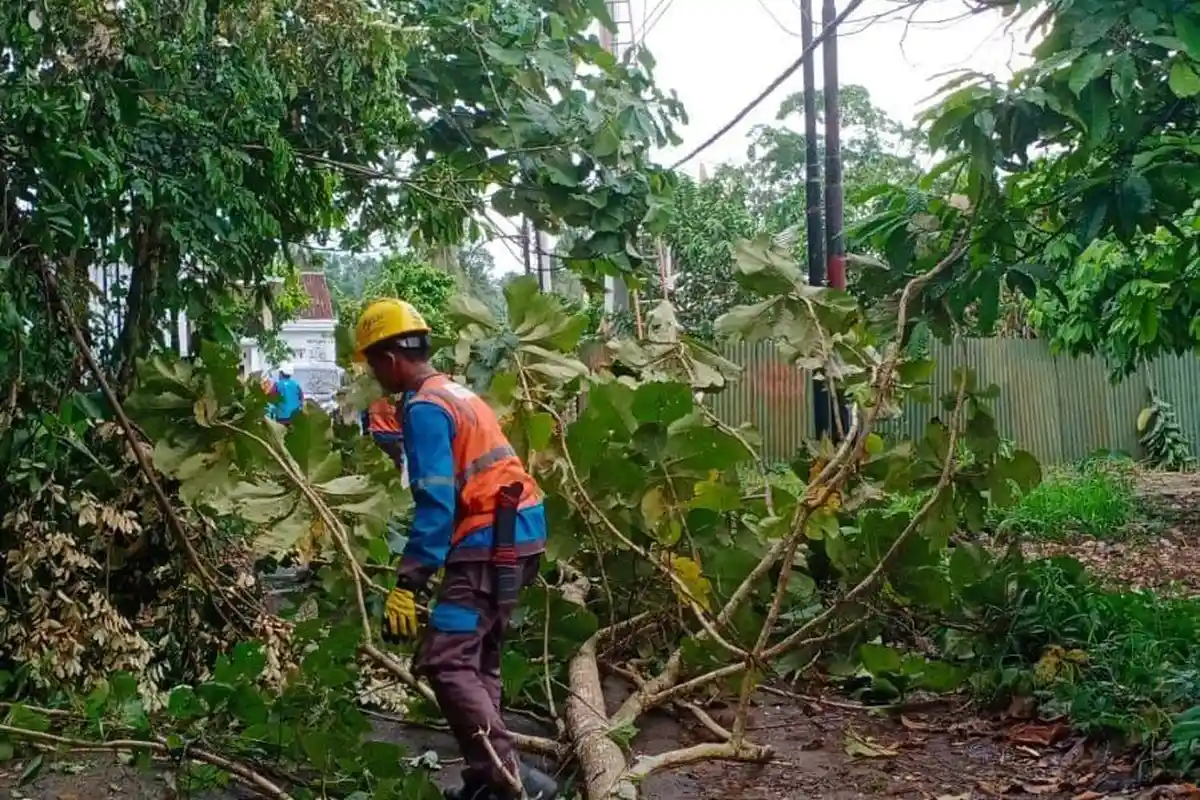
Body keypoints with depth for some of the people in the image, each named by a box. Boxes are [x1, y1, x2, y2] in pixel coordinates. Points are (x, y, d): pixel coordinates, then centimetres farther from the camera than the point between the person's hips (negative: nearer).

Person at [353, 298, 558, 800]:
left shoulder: (423, 407, -11)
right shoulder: (458, 394, 18)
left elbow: (436, 502, -20)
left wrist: (407, 585, -22)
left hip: (488, 543, -10)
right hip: (511, 536, 10)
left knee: (444, 662, -13)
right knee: (477, 660, 15)